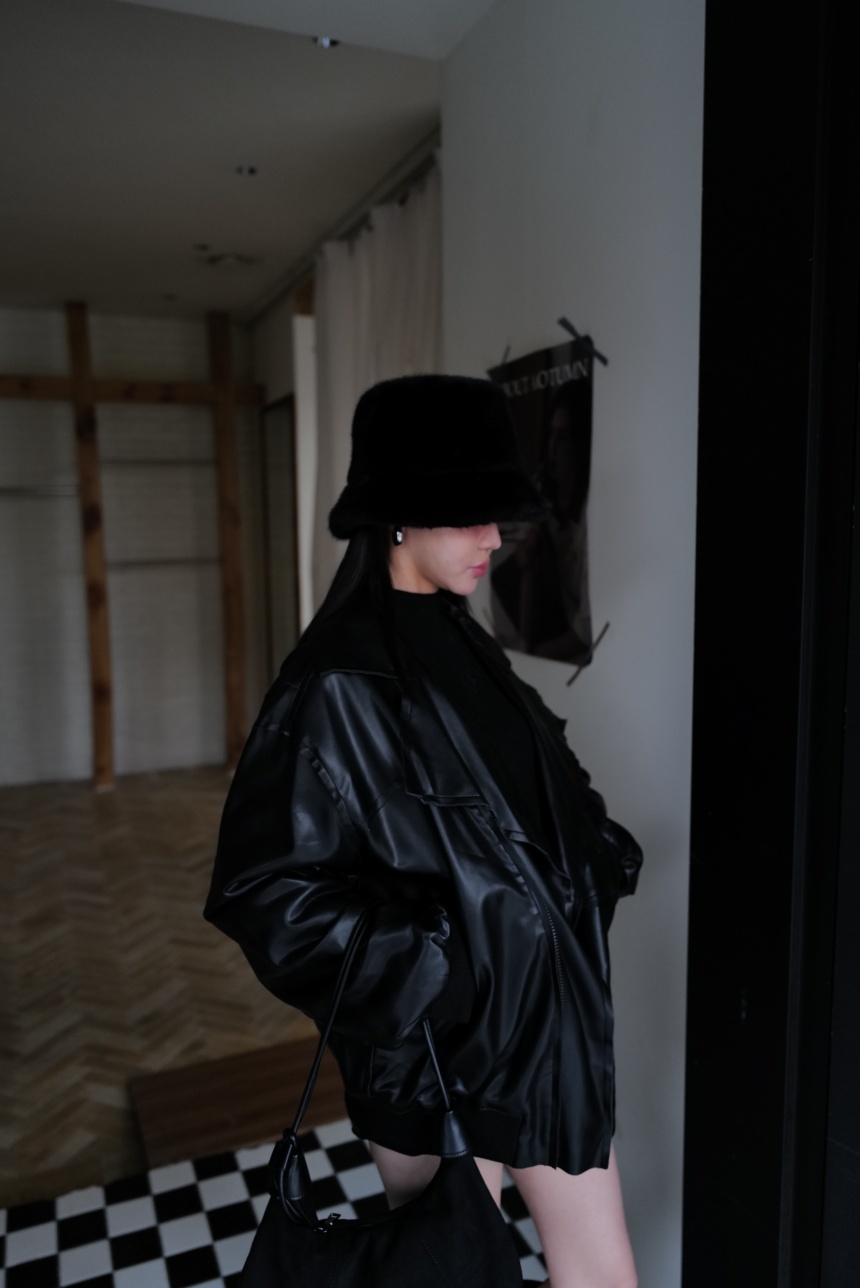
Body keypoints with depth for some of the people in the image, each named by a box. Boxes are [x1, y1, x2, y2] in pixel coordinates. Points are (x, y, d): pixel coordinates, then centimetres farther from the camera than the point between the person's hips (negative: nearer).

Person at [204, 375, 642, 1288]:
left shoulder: (462, 649, 4)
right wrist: (428, 970, -21)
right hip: (438, 1047, -7)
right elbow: (267, 888, -19)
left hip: (551, 1023, 7)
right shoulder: (340, 682, -19)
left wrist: (598, 864, 0)